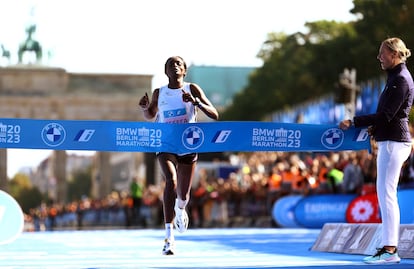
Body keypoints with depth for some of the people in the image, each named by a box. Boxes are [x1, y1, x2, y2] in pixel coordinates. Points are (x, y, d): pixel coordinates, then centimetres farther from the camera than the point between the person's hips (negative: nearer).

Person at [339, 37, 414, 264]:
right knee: (386, 194, 11)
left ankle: (389, 250, -12)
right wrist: (375, 127, 12)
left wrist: (354, 122, -18)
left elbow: (387, 115, -20)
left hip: (394, 142, -11)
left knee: (386, 193, -11)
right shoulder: (395, 77, 17)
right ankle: (389, 247, 13)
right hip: (390, 141, 11)